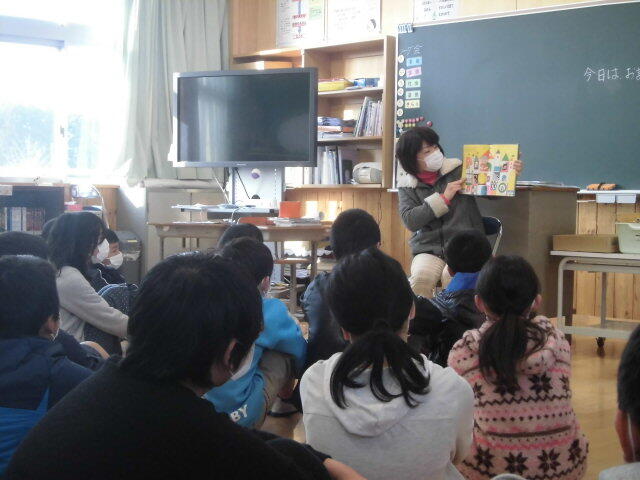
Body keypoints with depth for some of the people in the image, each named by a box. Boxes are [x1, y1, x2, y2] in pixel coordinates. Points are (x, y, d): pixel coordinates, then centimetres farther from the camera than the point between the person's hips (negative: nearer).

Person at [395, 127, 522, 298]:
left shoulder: (458, 170, 5)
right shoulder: (407, 186, 8)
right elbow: (409, 220, -6)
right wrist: (444, 198, -9)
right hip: (428, 249, 1)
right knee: (421, 276, -32)